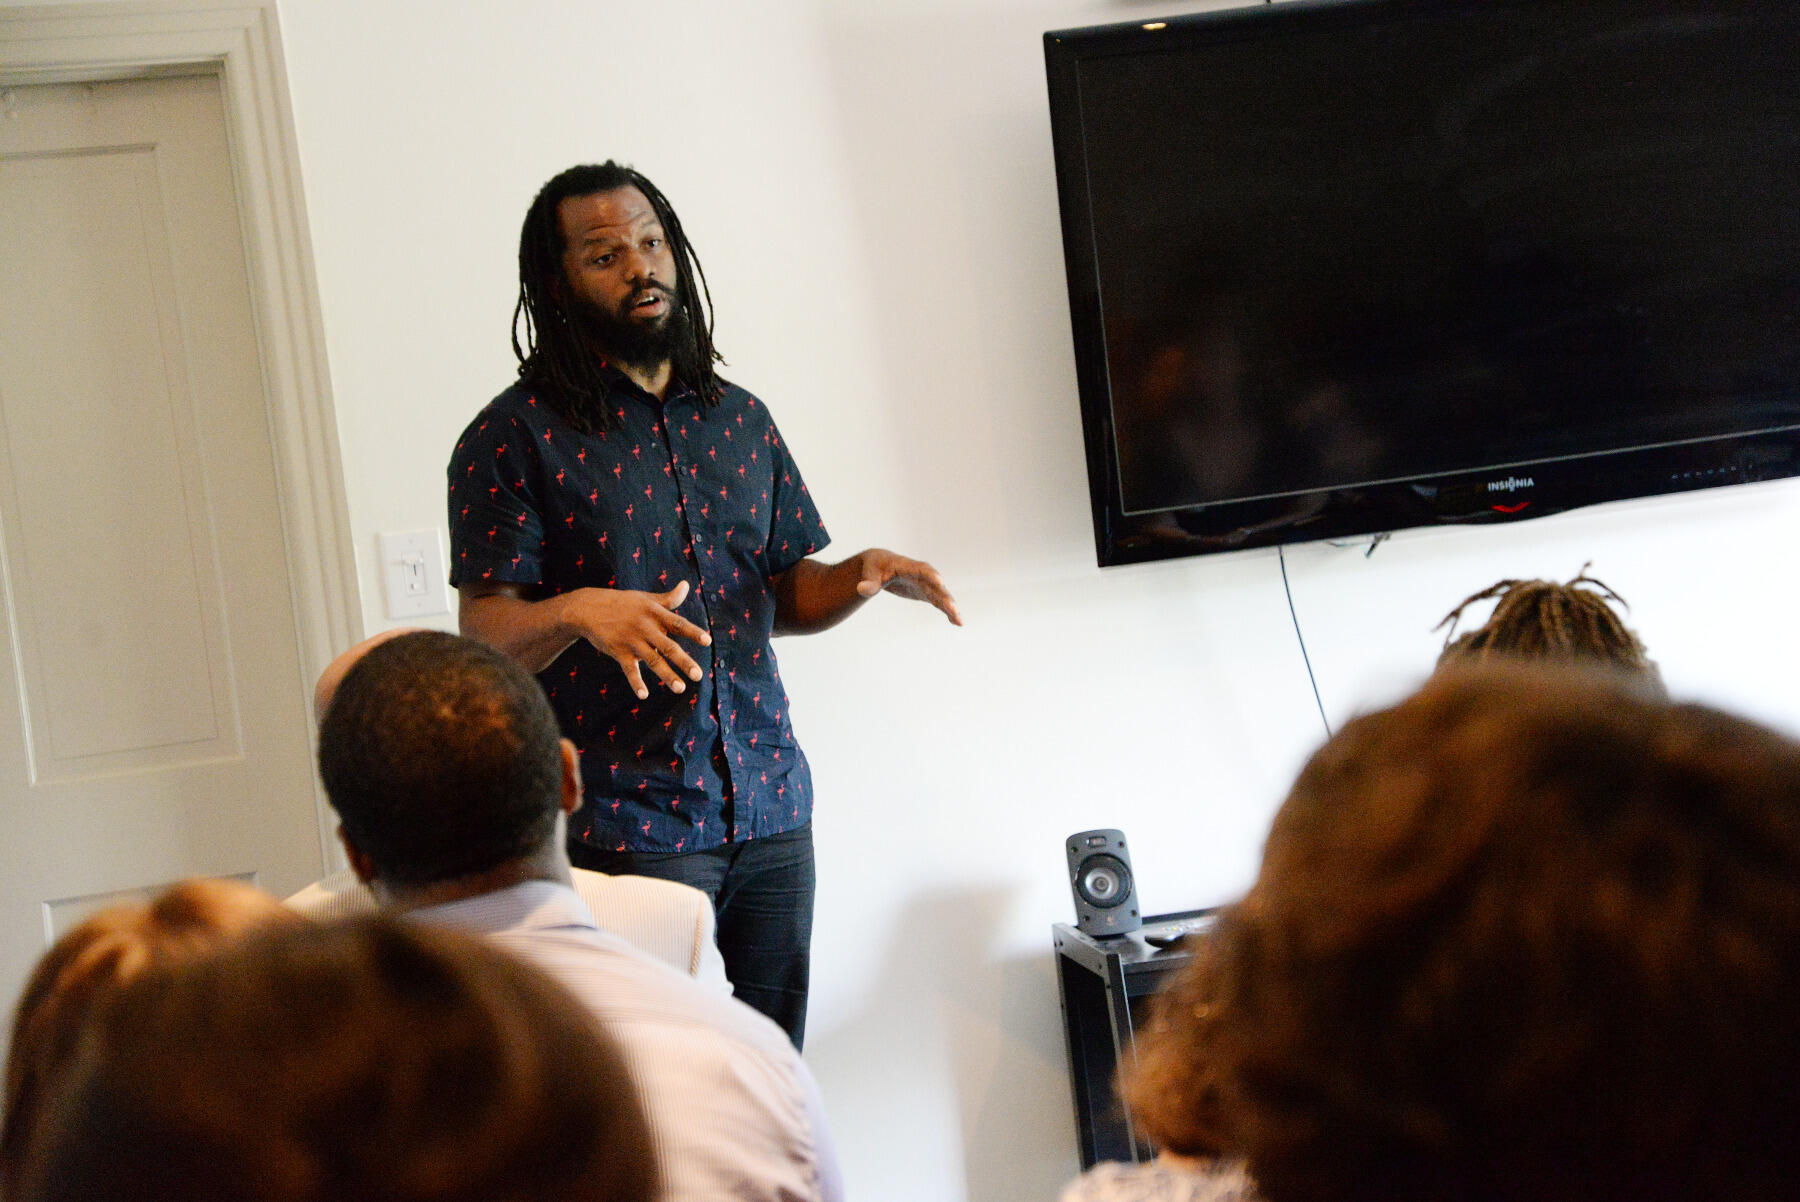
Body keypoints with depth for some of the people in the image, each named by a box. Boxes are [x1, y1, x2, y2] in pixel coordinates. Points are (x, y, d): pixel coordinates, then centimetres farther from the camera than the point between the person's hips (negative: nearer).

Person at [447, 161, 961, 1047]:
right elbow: (483, 635, -9)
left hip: (769, 806, 5)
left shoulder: (739, 419, 13)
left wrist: (865, 573, 0)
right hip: (626, 826, -5)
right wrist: (580, 611, -28)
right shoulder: (516, 435, -4)